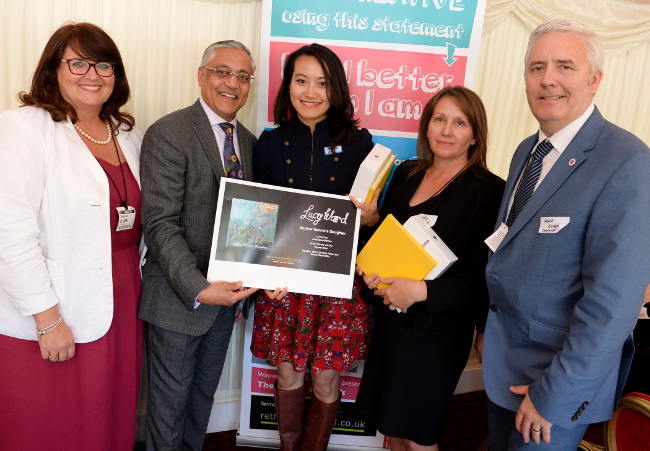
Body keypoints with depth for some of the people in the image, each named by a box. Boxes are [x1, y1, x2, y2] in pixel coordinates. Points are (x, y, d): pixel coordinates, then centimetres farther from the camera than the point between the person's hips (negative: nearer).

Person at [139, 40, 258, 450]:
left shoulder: (249, 141, 8)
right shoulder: (168, 133, -14)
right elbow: (160, 224, -20)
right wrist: (198, 289, -28)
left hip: (225, 293, 7)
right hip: (179, 296, -6)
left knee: (204, 393, 23)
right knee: (171, 400, 11)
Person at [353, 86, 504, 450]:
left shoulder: (490, 191, -13)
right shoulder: (406, 173, 4)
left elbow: (484, 277, -15)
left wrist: (422, 291, -24)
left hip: (437, 331, -5)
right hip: (390, 320, 5)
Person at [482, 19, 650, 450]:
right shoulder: (527, 150, 4)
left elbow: (615, 299, -25)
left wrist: (553, 395, -20)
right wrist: (492, 327, 9)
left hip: (562, 375, -7)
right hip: (503, 358, 7)